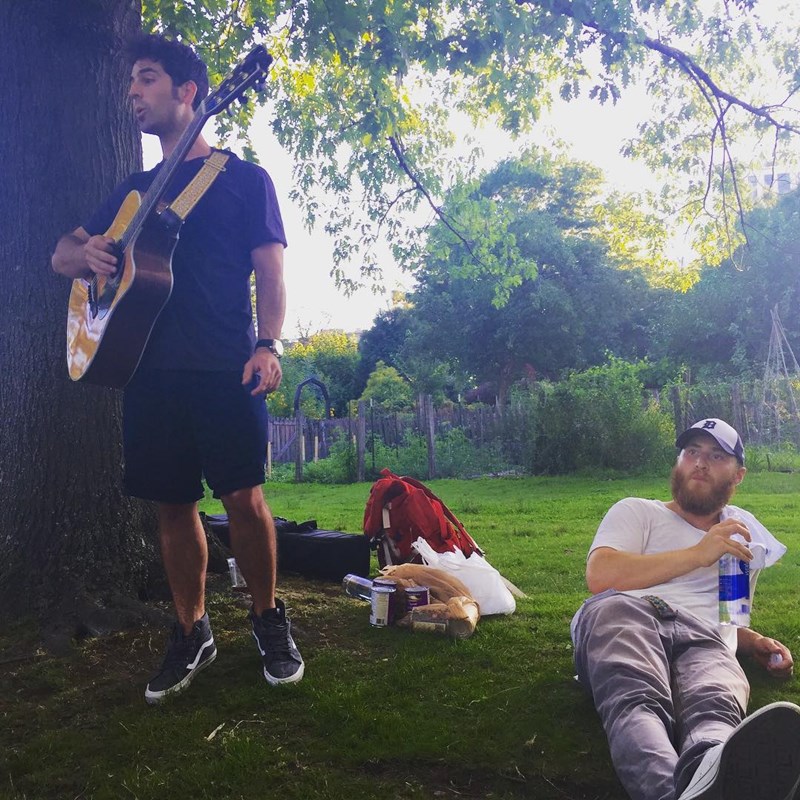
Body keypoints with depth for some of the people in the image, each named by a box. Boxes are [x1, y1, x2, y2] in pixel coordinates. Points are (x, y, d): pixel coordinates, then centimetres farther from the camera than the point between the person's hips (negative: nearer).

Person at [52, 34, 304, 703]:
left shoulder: (243, 177, 9)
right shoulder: (134, 189, 22)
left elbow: (269, 270, 1)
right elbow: (61, 256, 23)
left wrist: (268, 346, -14)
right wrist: (86, 252, -2)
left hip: (223, 369, -4)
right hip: (149, 368, 5)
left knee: (244, 497, -8)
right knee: (174, 504, 7)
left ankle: (269, 620, 14)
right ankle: (192, 633, 21)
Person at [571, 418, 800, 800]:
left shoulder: (743, 533, 37)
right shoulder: (637, 511, 22)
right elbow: (599, 576, 2)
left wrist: (754, 642, 19)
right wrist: (699, 554, -1)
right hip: (624, 612, -2)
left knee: (716, 708, -39)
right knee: (639, 702, -42)